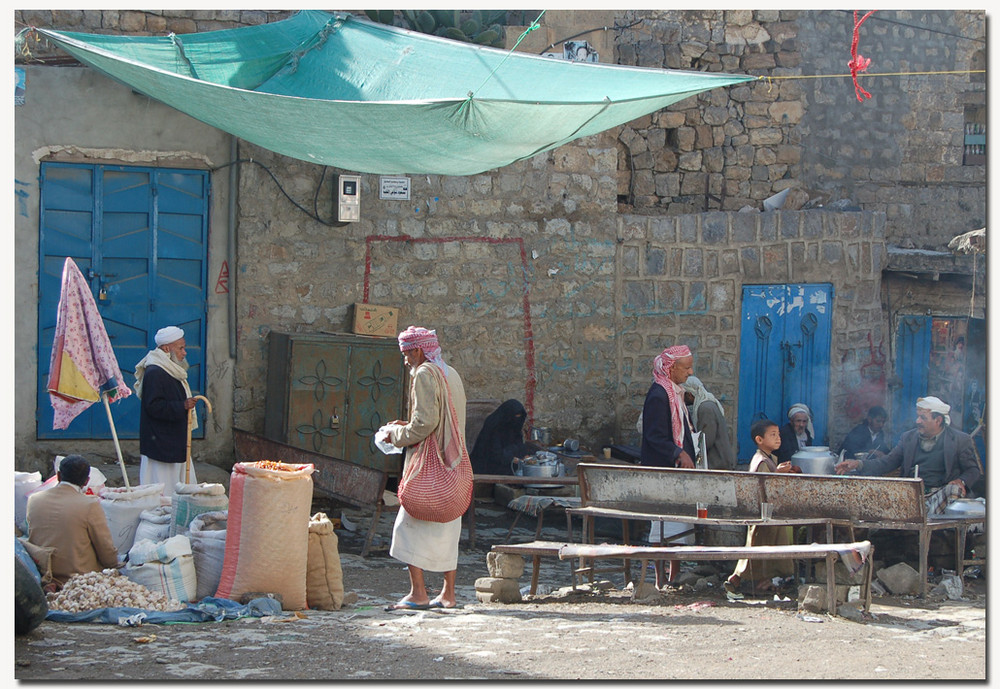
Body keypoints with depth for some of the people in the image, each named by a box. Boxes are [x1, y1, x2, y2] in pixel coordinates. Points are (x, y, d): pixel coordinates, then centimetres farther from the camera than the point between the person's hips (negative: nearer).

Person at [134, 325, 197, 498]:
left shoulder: (171, 371, 17)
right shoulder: (154, 373, -16)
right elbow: (154, 406, -24)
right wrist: (181, 406, -28)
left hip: (176, 443, 11)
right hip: (160, 444, -11)